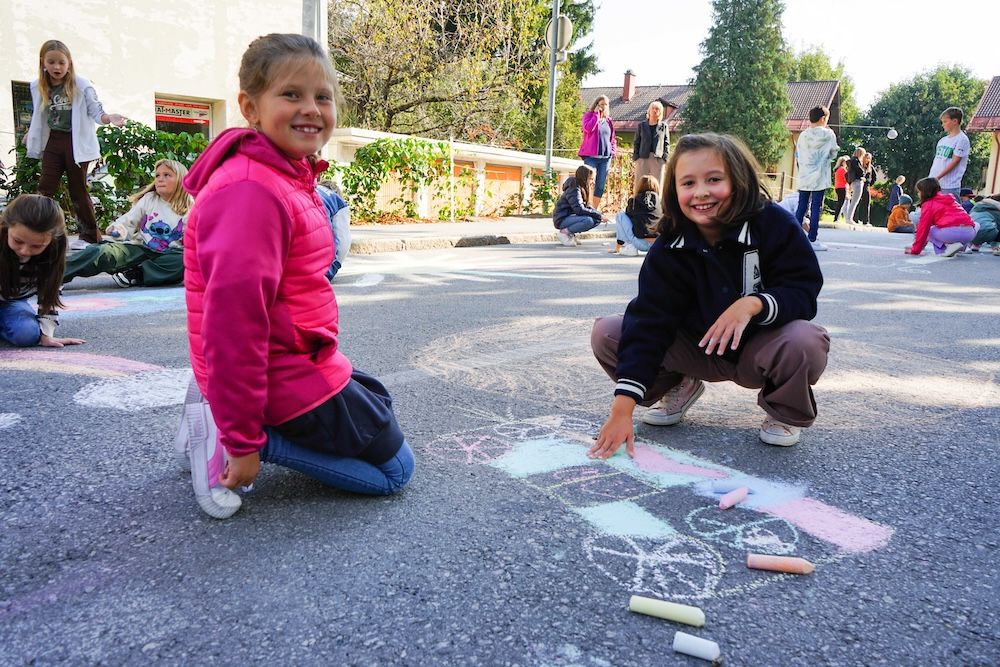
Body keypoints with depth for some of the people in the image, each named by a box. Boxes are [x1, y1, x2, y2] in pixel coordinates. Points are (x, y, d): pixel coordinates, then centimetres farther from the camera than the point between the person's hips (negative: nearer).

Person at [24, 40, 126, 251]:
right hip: (53, 141, 4)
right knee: (45, 189, 2)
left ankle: (90, 235, 14)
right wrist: (31, 135, 23)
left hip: (76, 142, -4)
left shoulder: (81, 85, -9)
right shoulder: (38, 87, 3)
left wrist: (109, 118, -28)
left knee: (78, 190, 3)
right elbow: (38, 116, 17)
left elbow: (96, 112, -9)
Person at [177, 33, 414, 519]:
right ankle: (227, 434, -3)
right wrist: (243, 440, -22)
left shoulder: (289, 178, 9)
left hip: (299, 363, 9)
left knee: (377, 401, 30)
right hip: (287, 382, -9)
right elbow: (233, 319, -27)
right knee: (393, 471, 7)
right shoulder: (251, 191, -24)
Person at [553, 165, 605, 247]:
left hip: (571, 216, 10)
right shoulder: (574, 190, -19)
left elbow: (585, 207, 12)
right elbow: (579, 210, -28)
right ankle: (563, 232, -14)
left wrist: (599, 214, -5)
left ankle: (570, 233, 4)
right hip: (562, 219, -10)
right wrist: (598, 214, -22)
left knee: (597, 220, 1)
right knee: (588, 221, -31)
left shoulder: (582, 189, 10)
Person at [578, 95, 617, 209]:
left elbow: (613, 139, 25)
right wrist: (596, 114, -10)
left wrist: (614, 150, 8)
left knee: (600, 186, 3)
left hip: (606, 157, 5)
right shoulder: (589, 115, 4)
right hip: (591, 156, -5)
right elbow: (588, 128, -17)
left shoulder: (609, 120, 18)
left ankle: (595, 210, 8)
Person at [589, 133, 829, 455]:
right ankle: (679, 388, 11)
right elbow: (648, 321, -23)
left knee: (806, 341, -37)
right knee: (606, 333, -16)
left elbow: (803, 292, -17)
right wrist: (623, 408, -31)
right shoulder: (668, 249, -15)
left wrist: (754, 303, -41)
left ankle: (787, 413, -1)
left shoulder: (775, 225, -19)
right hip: (698, 350, 2)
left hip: (760, 348, -1)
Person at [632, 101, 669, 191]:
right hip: (643, 158, 0)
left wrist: (665, 157, -3)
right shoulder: (641, 126, 12)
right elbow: (636, 142, 10)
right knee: (639, 184, -2)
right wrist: (635, 157, -2)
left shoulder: (664, 126, 11)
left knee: (657, 185, 0)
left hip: (658, 159, 0)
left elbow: (667, 143, 8)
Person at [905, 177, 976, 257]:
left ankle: (950, 246, -5)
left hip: (952, 232, -7)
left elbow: (923, 228, 5)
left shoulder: (928, 204, 5)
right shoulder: (949, 198, 29)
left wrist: (915, 250, 13)